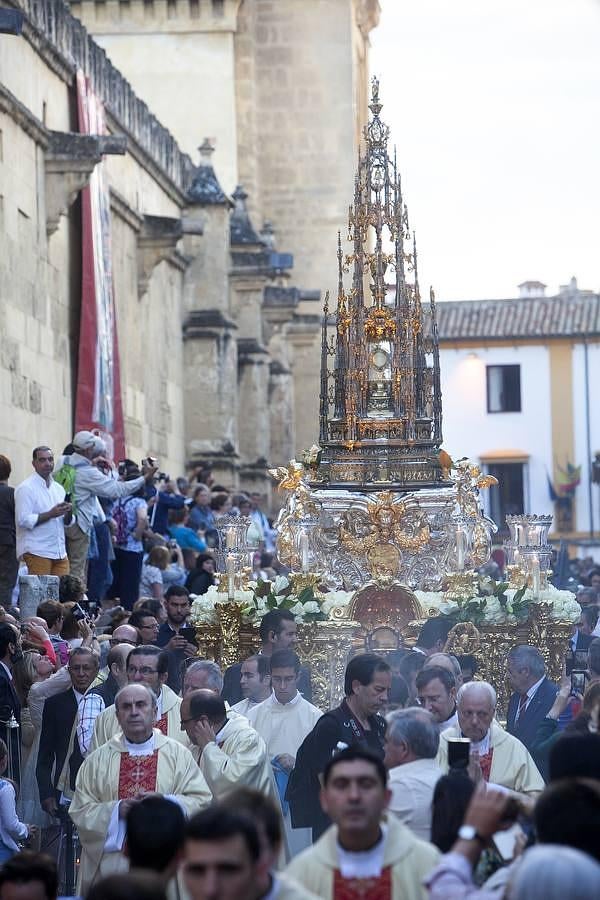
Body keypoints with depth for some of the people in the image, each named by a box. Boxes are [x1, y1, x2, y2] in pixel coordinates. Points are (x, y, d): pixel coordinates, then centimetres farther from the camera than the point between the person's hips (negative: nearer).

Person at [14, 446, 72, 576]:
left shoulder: (58, 488, 17)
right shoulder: (26, 488, -5)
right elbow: (23, 520, -14)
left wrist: (68, 513, -4)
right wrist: (51, 514, -19)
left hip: (60, 553, 6)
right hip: (37, 552, -6)